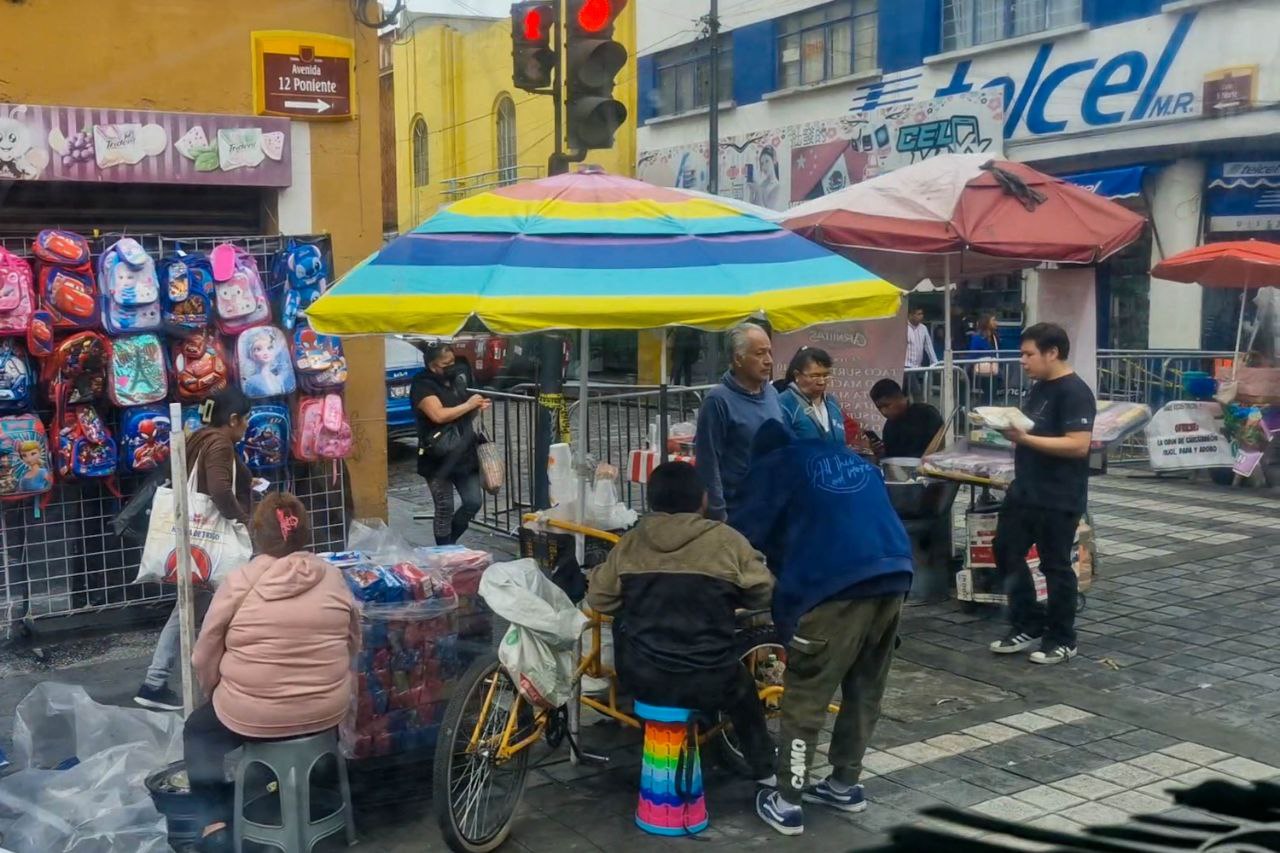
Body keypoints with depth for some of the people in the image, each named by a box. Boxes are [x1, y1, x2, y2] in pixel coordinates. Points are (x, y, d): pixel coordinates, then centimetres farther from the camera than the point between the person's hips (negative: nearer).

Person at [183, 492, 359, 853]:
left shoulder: (238, 583, -11)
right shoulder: (332, 578, -4)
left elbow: (204, 660, -3)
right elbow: (352, 644, 8)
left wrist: (220, 697, 15)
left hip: (252, 717, -3)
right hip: (328, 712, 3)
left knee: (197, 730, 27)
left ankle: (216, 824, 15)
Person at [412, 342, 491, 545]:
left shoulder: (456, 380, 11)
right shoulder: (423, 386, -11)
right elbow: (439, 415, -26)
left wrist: (478, 407, 4)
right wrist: (468, 405, -16)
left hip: (464, 454, 7)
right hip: (438, 459, -7)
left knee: (474, 501, 7)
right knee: (445, 509, -2)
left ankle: (450, 543, 27)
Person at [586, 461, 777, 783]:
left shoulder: (630, 542, -1)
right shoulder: (726, 540, -7)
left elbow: (598, 599, 7)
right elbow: (762, 594, 2)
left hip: (641, 679, 1)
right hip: (708, 682, -1)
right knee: (742, 686, 33)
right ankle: (766, 776, 32)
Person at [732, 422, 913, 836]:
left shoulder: (774, 465, 13)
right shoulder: (856, 461, 30)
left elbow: (747, 532, 6)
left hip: (835, 585, -6)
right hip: (894, 575, 6)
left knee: (805, 696, 3)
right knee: (865, 689, 19)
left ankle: (786, 802, 7)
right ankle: (845, 785, 30)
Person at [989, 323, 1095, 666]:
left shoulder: (1075, 393, -16)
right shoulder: (1038, 388, 12)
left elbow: (1079, 445, -25)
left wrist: (1024, 438, -26)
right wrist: (1010, 428, 1)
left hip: (1059, 499, -9)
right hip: (1024, 490, 9)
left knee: (1055, 566, 2)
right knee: (1006, 552, 12)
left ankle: (1062, 640, 17)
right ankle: (1028, 626, 25)